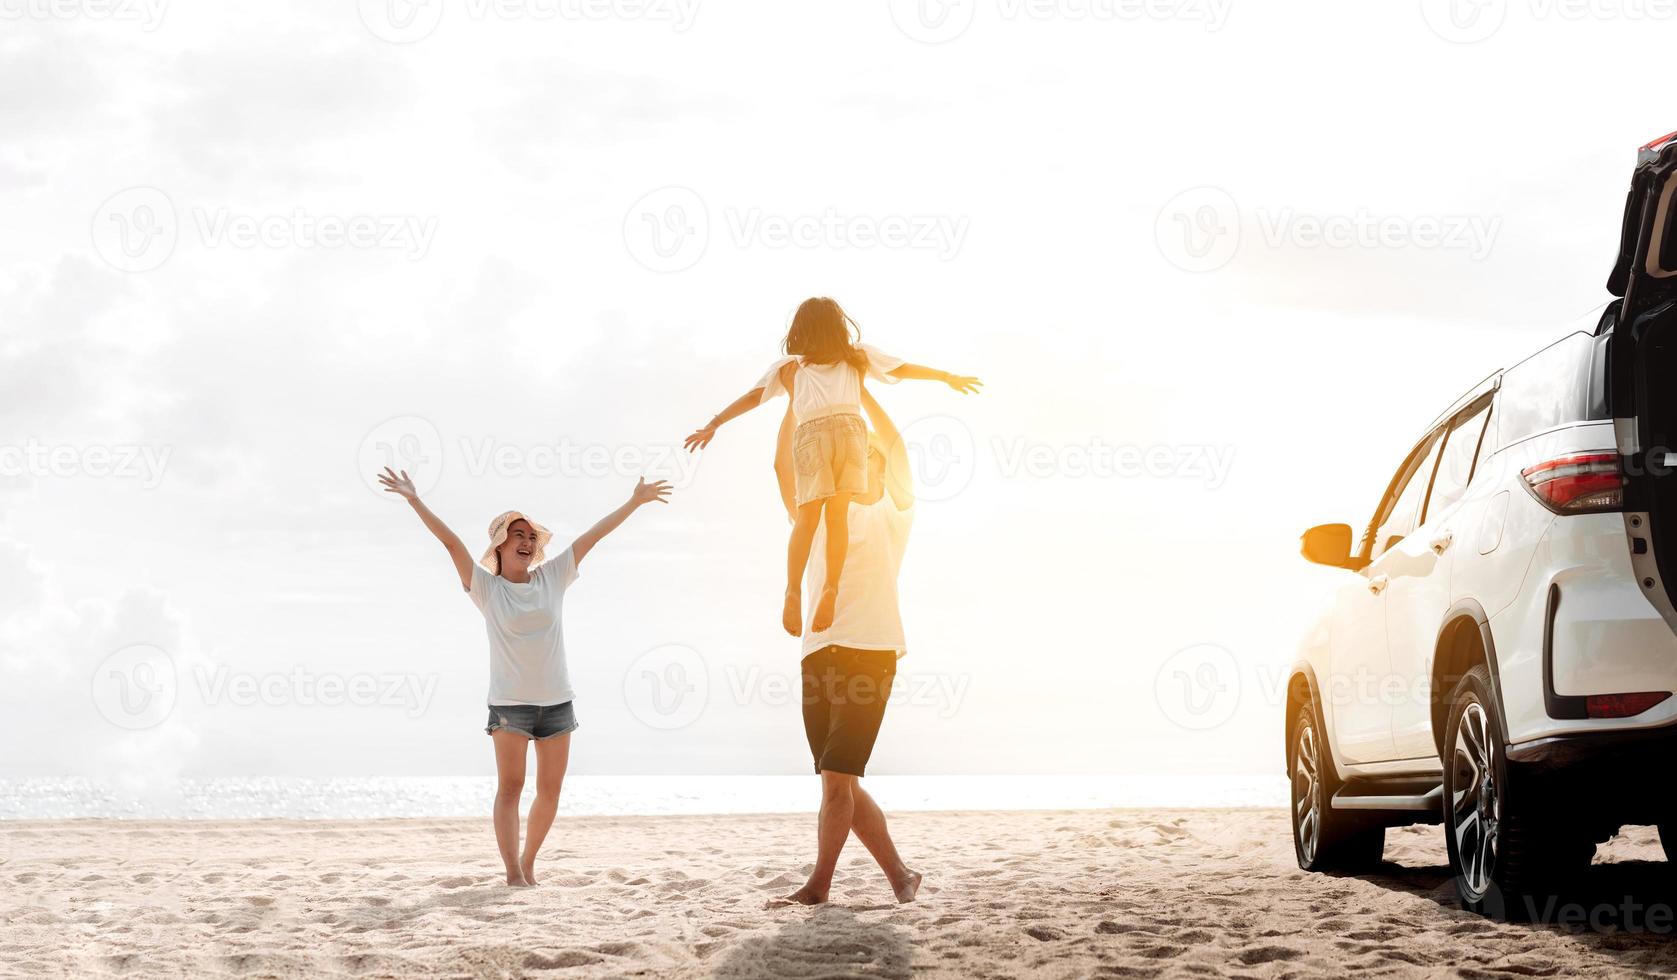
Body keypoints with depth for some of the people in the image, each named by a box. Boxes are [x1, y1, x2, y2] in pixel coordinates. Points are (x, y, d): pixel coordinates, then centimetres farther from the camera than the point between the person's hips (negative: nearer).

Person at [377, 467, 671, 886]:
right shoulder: (486, 587, -1)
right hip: (509, 702, -4)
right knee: (510, 787, -7)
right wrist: (415, 500, -16)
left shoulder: (552, 577, 7)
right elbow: (451, 541, -9)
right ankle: (513, 872, -9)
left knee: (550, 789, 7)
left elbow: (592, 536, 8)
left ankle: (528, 862, 21)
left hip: (556, 700, 4)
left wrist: (635, 502, 11)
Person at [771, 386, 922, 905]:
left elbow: (894, 446, 3)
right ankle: (899, 873, 11)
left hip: (869, 652, -5)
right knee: (841, 782, 3)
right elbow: (785, 466, 14)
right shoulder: (819, 518, 23)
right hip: (820, 656, 5)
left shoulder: (892, 516, 14)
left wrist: (857, 388, 5)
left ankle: (819, 883, -11)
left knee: (837, 776, -12)